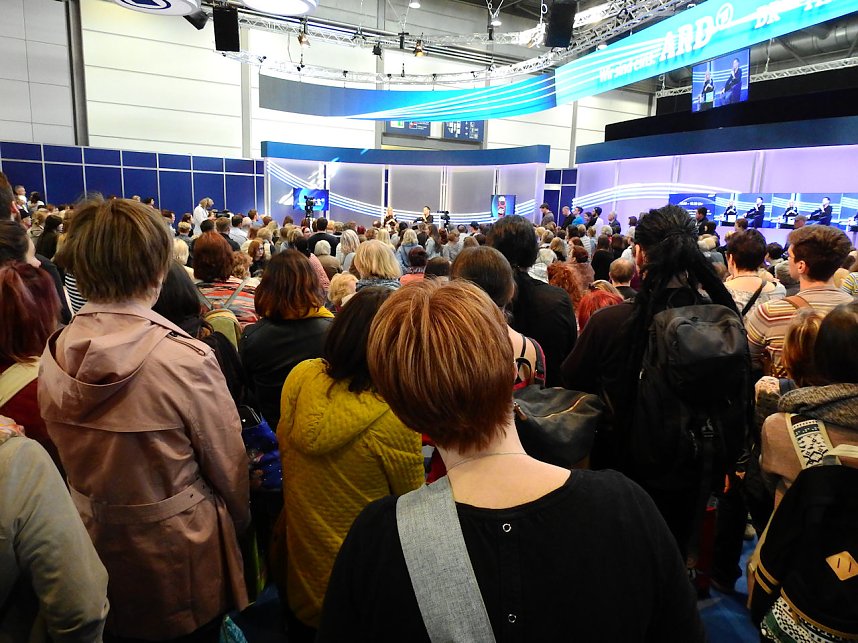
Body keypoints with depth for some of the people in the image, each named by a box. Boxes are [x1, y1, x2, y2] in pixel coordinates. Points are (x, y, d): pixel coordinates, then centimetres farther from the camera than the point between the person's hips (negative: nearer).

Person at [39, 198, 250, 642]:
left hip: (93, 543, 5)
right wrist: (240, 521, 3)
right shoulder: (187, 359, -27)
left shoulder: (54, 356, -11)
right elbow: (228, 464, -16)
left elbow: (63, 455, 4)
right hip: (176, 547, -4)